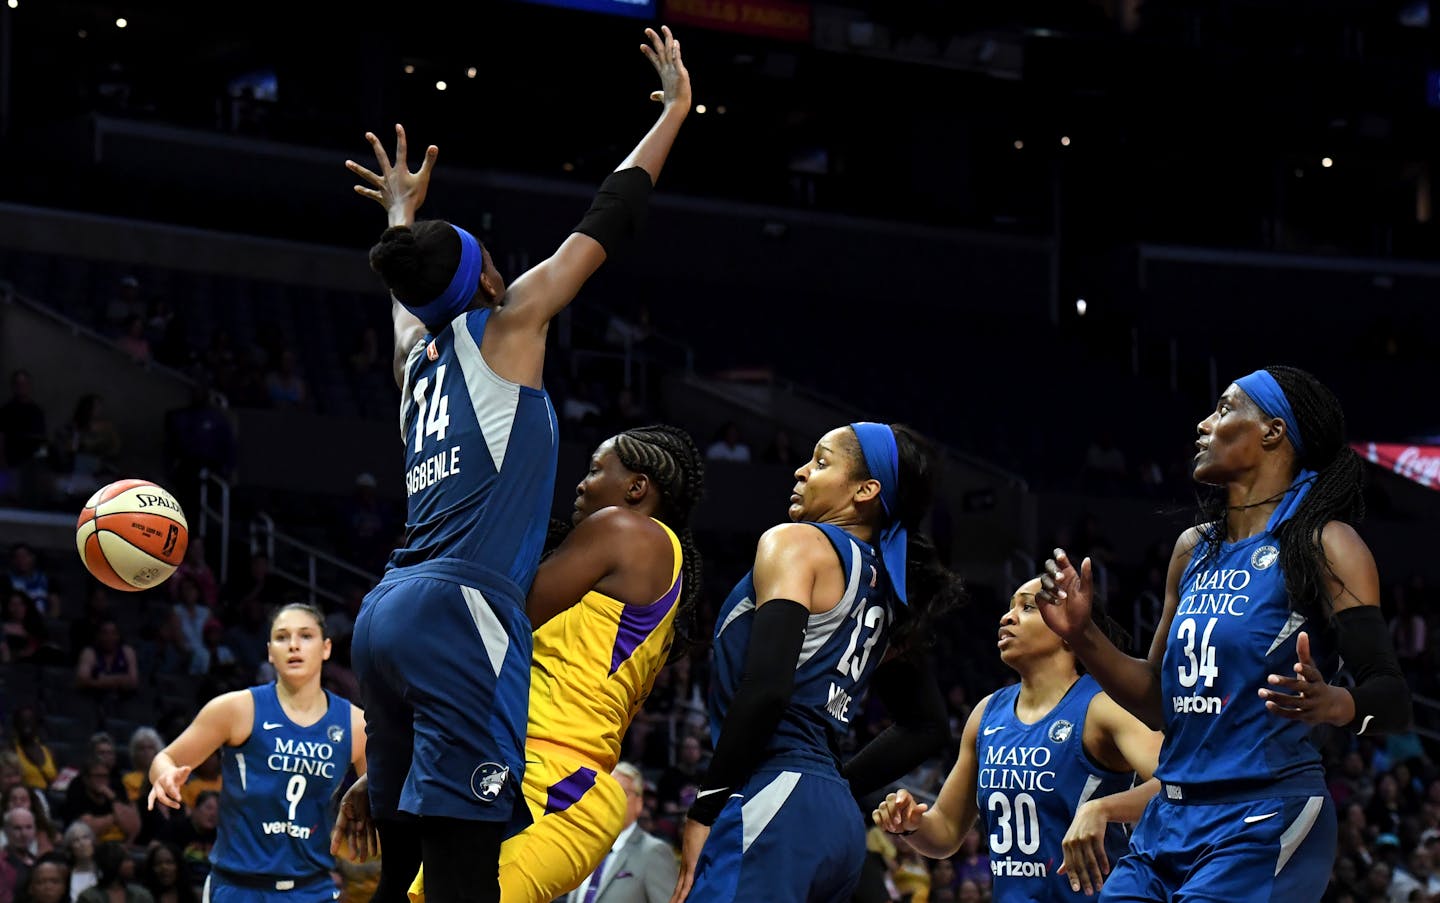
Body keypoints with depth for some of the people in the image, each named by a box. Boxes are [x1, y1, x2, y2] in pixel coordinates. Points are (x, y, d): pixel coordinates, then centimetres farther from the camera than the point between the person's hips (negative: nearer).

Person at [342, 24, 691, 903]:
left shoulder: (415, 351, 20)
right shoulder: (507, 325, 2)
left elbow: (411, 291, 46)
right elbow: (608, 222, 7)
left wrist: (406, 218, 62)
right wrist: (674, 110, 17)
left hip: (389, 611, 9)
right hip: (457, 611, -9)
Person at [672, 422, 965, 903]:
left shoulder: (795, 543, -3)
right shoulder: (886, 593, 21)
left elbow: (766, 688, -16)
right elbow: (926, 728, 28)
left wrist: (705, 808, -11)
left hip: (774, 807, -9)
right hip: (839, 822, 9)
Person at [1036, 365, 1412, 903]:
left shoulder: (1323, 545, -7)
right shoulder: (1195, 548, 15)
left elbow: (1393, 700, -12)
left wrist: (1331, 705, -33)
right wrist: (1080, 635, 7)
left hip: (1262, 825, -7)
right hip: (1169, 819, 7)